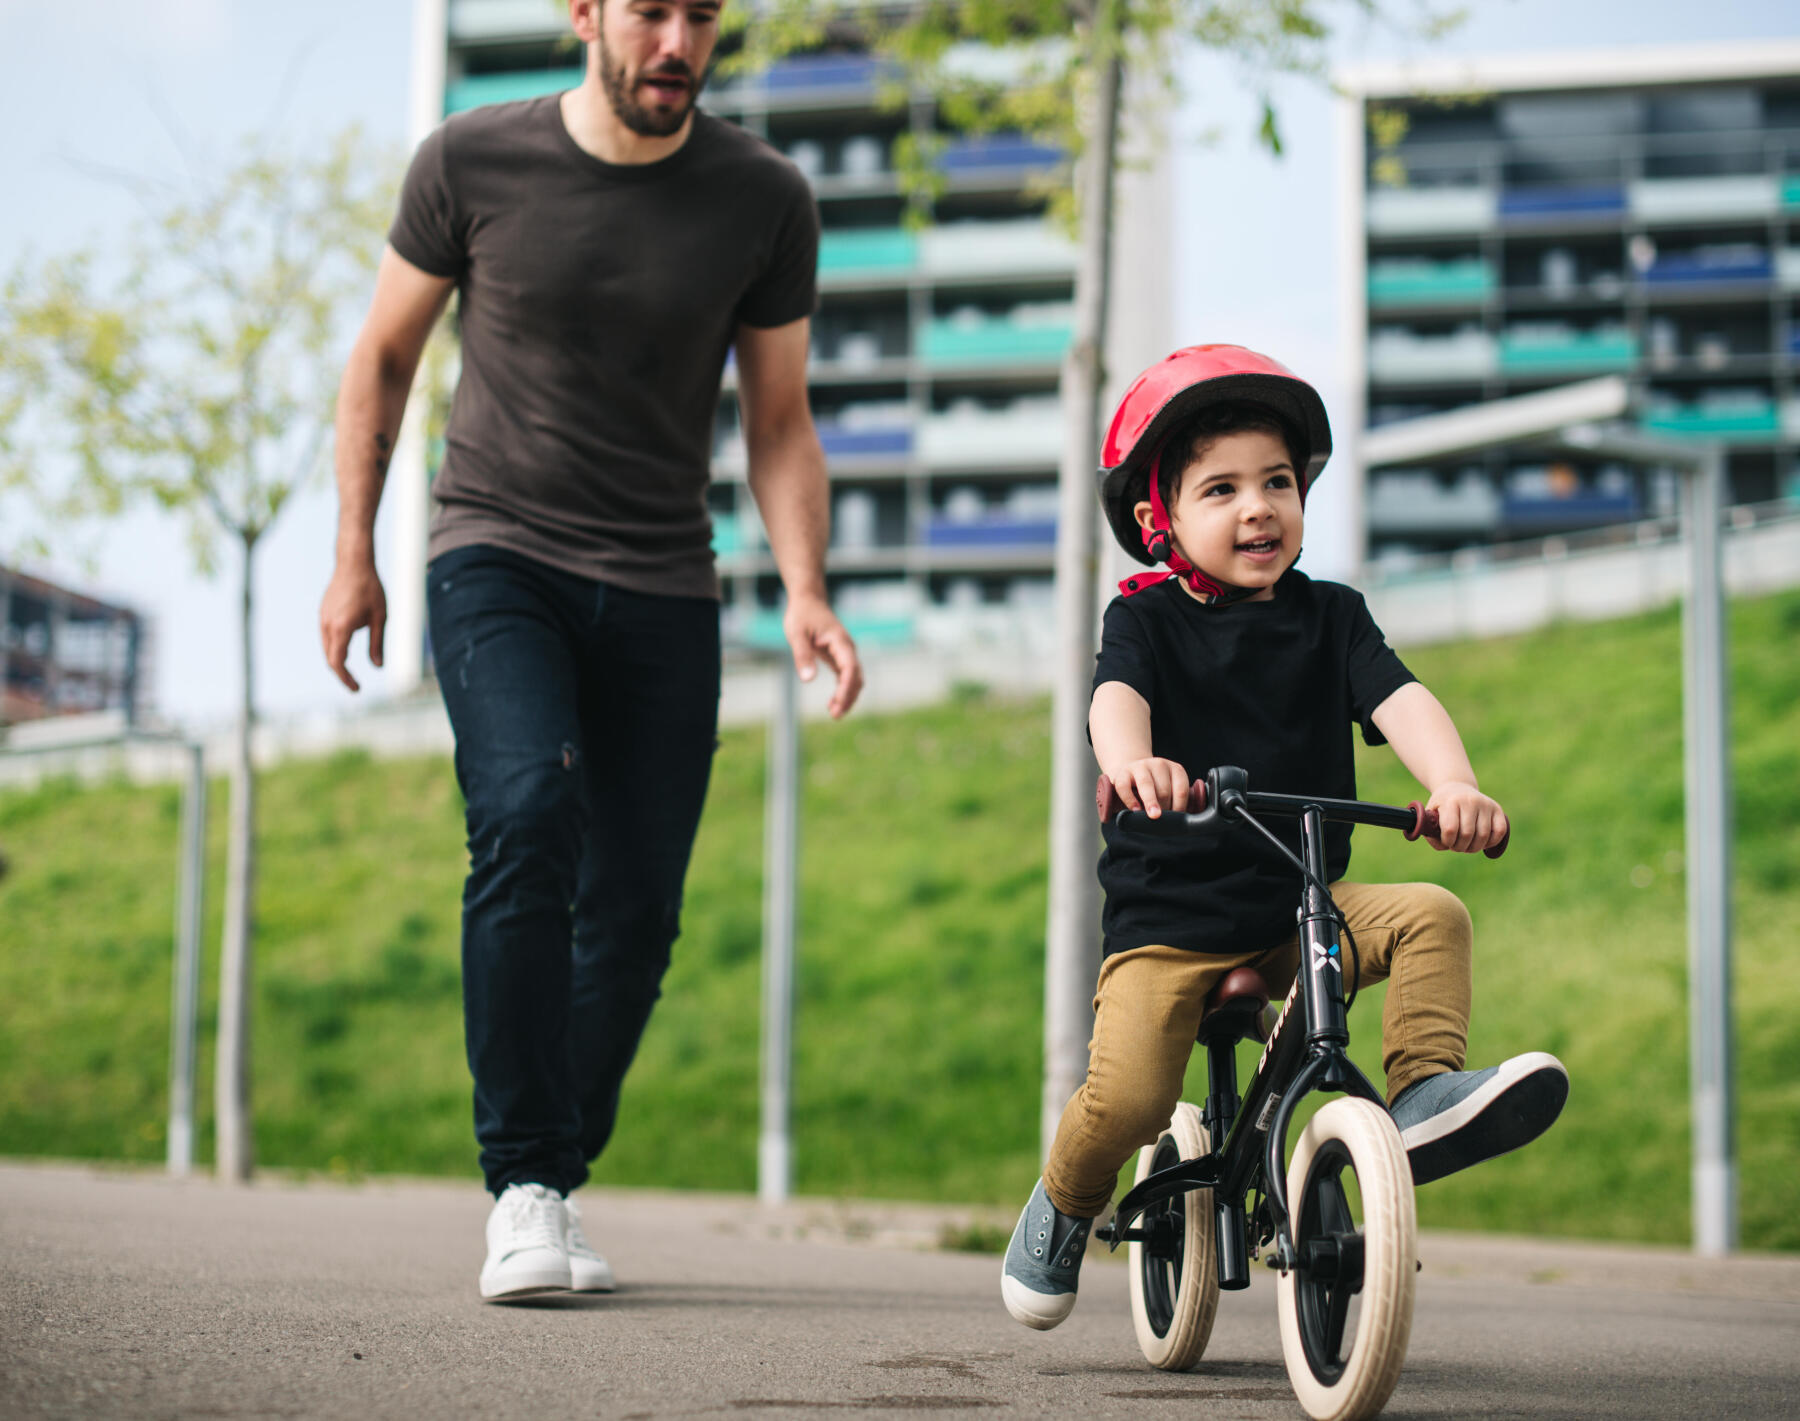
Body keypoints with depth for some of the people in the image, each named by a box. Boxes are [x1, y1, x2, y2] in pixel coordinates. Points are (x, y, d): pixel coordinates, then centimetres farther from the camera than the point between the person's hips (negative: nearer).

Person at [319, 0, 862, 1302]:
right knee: (528, 818, -26)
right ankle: (523, 1188, -21)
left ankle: (556, 1187, 18)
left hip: (662, 592, 2)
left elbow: (780, 421, 5)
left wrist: (805, 591, -9)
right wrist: (354, 555, 5)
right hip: (495, 558, -2)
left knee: (636, 911, -1)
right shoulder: (473, 164, -5)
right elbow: (384, 360, 8)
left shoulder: (765, 200, -2)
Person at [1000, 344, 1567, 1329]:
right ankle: (1064, 1205, 14)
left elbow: (1399, 701, -9)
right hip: (1167, 911, -3)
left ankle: (1425, 1094, -18)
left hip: (1305, 904, 3)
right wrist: (1131, 762, -47)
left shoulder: (1329, 616, 7)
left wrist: (1454, 784, -31)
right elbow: (1117, 697, -22)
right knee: (1127, 1099, -16)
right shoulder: (1147, 617, -1)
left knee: (1431, 916, -20)